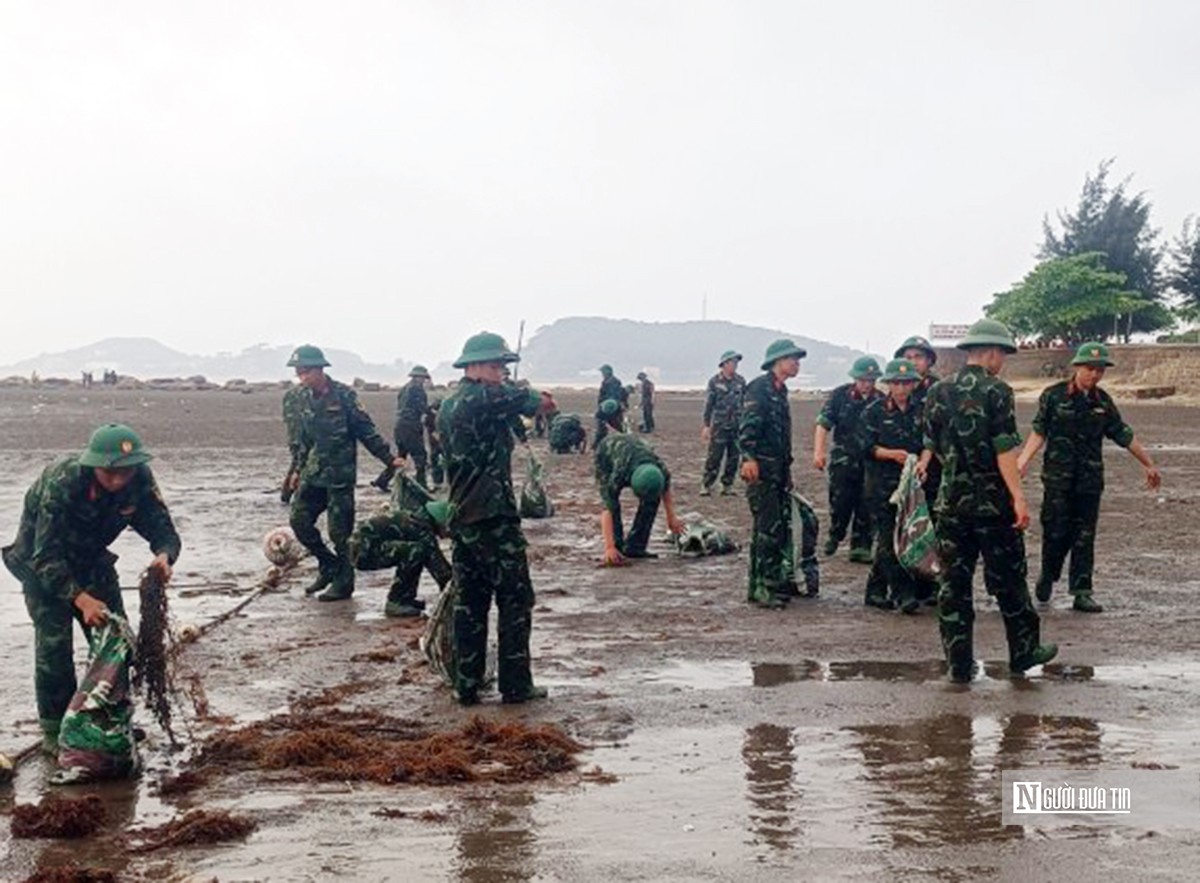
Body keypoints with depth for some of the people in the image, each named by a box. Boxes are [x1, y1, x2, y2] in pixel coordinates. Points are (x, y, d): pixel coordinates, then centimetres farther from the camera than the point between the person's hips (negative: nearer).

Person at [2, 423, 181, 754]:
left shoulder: (140, 479, -23)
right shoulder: (60, 483, -36)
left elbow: (163, 530, -18)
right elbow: (47, 557, -35)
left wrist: (164, 556, -43)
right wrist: (80, 598, -46)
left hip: (91, 559, 5)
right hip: (42, 560, -5)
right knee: (54, 642, -14)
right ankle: (54, 730, -1)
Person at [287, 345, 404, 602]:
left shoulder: (343, 395, -11)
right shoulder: (305, 398, 7)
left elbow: (367, 431, -8)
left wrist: (389, 458, -11)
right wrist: (299, 469, 21)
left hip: (340, 474, -6)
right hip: (313, 473, 6)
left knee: (340, 530, -2)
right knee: (299, 520, 3)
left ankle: (344, 582, 11)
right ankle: (329, 565, 21)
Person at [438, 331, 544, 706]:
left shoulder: (447, 406, 15)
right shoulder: (482, 398, -13)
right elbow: (528, 400, -7)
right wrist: (534, 399, 16)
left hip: (461, 517, 9)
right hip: (494, 517, -9)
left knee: (470, 602, 11)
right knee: (515, 601, 1)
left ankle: (467, 685, 14)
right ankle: (515, 685, 5)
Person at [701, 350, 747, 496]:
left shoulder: (741, 381, 7)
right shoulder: (714, 381, -2)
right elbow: (709, 404, -2)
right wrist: (707, 425, -6)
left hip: (737, 426, 4)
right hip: (719, 425, -4)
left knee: (733, 457, 6)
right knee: (714, 457, -6)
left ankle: (727, 485, 15)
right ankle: (706, 485, 1)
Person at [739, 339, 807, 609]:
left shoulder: (781, 391, 19)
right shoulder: (760, 387, -10)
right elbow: (747, 426, -21)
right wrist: (748, 457, -33)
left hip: (779, 470, 10)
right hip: (761, 469, -10)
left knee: (782, 526, 12)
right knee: (767, 528, -10)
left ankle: (775, 581, 22)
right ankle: (758, 588, -6)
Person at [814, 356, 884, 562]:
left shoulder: (881, 400, 2)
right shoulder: (840, 395, -3)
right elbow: (823, 423, -5)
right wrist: (818, 451, -15)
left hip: (871, 459, 2)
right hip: (844, 458, -2)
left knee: (866, 505, 1)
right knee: (840, 499, -4)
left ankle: (860, 546, 10)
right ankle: (835, 536, 20)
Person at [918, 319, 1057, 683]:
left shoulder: (938, 391, 6)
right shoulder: (996, 391, -10)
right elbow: (1004, 450, -15)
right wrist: (1018, 497, -15)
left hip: (951, 502, 4)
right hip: (993, 502, -4)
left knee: (953, 583, 6)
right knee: (1008, 580, 10)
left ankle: (959, 664, 8)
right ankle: (1024, 651, 22)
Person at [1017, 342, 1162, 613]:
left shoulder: (1103, 402, 8)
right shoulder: (1054, 396, -4)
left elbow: (1124, 436, 16)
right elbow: (1039, 431, -4)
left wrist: (1149, 465, 20)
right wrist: (1022, 461, -17)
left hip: (1090, 478, 3)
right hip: (1058, 476, -3)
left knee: (1084, 535, 3)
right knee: (1056, 531, -3)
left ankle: (1082, 593, 7)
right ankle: (1047, 576, 23)